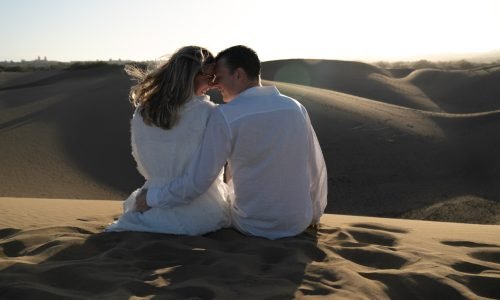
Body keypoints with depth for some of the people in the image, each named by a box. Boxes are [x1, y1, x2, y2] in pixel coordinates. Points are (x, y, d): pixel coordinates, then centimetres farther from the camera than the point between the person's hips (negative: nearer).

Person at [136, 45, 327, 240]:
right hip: (299, 224, 3)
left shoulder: (225, 116, -18)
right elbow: (317, 169, 1)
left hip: (252, 227, -3)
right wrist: (315, 213, 17)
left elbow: (198, 180, -18)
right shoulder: (296, 107, -6)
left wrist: (152, 198, -2)